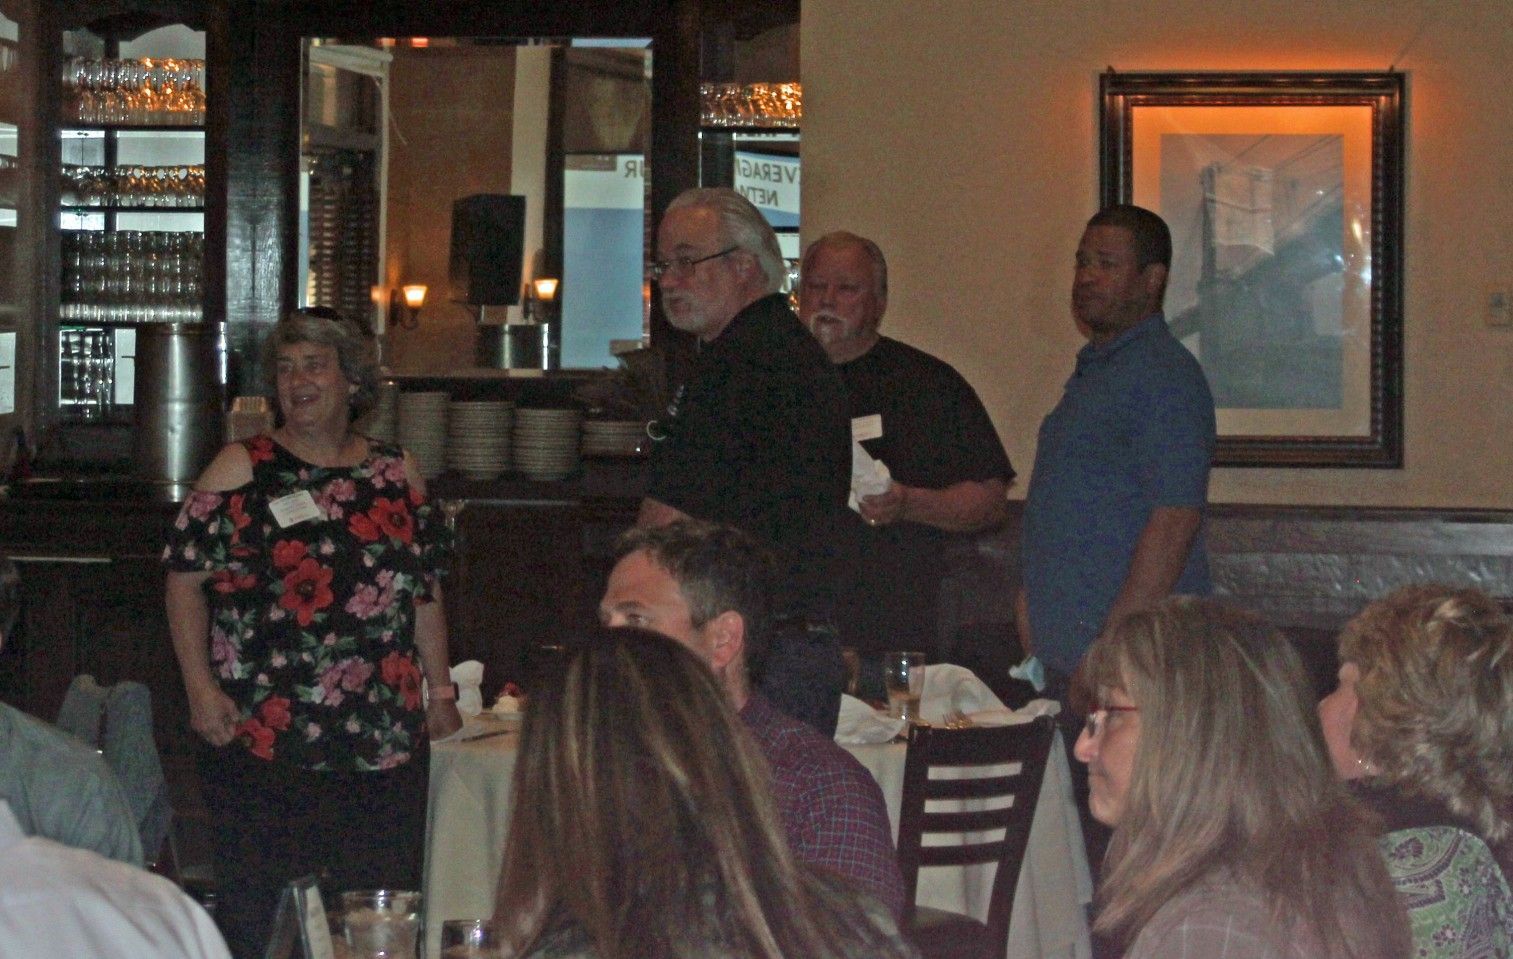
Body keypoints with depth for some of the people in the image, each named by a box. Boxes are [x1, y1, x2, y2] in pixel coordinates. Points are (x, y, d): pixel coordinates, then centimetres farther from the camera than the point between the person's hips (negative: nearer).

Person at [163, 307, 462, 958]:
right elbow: (186, 579, -1)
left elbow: (425, 593, 17)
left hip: (384, 745, 3)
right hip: (259, 738, -3)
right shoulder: (241, 469, 2)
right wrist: (201, 689, -10)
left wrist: (441, 691, 13)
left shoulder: (398, 476, 11)